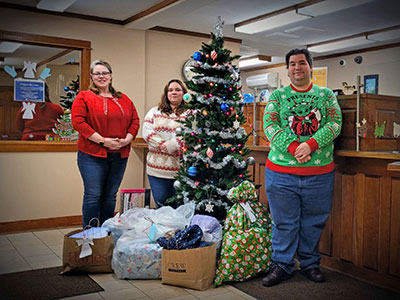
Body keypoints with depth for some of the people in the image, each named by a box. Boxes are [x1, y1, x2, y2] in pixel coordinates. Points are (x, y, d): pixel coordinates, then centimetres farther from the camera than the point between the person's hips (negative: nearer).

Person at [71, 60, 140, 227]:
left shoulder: (124, 99, 15)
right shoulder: (84, 97, 0)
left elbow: (135, 120, 14)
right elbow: (78, 121, -11)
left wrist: (128, 139, -5)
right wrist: (102, 140, -17)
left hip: (119, 155, 4)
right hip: (92, 155, -4)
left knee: (110, 196, 11)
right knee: (93, 195, -3)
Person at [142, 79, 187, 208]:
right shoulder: (154, 112, 15)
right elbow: (147, 132, 3)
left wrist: (170, 145, -18)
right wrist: (163, 145, -12)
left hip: (181, 168, -2)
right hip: (157, 168, 3)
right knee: (161, 205, 8)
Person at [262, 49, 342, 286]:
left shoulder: (326, 95, 9)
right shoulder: (278, 95, 7)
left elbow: (335, 124, -2)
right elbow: (270, 125, -4)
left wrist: (310, 144, -18)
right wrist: (293, 147, -18)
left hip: (320, 173, 1)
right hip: (281, 171, -1)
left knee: (313, 222, 11)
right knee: (284, 222, 6)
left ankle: (310, 263, 29)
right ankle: (282, 265, 21)